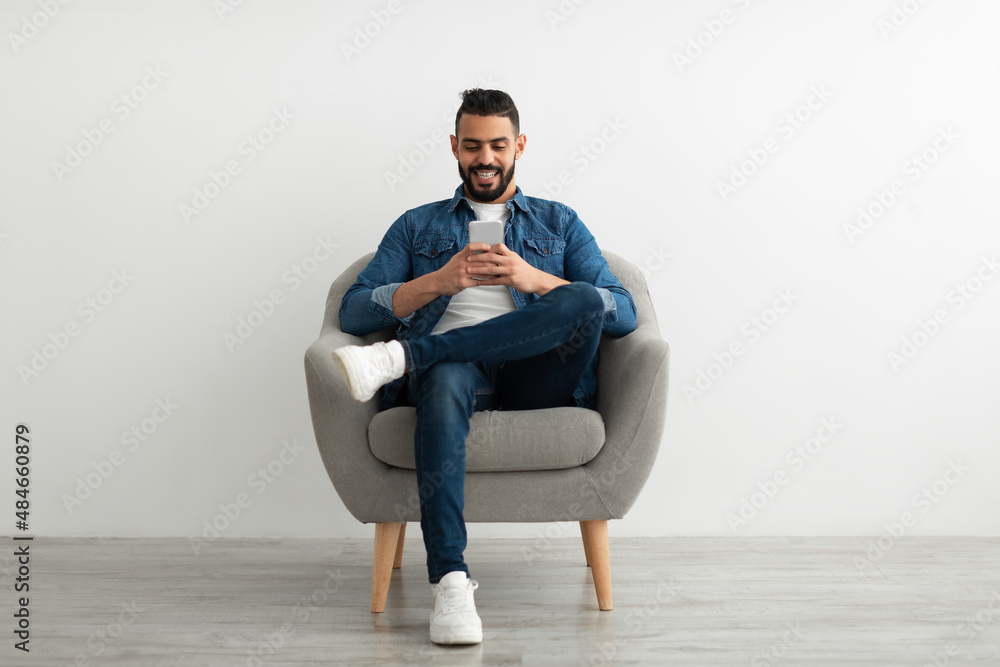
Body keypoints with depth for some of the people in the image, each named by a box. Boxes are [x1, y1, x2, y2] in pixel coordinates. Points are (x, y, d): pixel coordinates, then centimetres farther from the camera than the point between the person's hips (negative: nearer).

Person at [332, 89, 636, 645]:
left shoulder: (560, 223, 24)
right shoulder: (417, 226, 25)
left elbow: (624, 313, 8)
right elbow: (354, 311, 11)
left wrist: (532, 278, -6)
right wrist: (437, 282, -5)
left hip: (536, 377, 1)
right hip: (453, 368, 0)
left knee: (584, 301, -31)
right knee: (447, 378, -39)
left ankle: (402, 357, -32)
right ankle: (450, 579, -41)